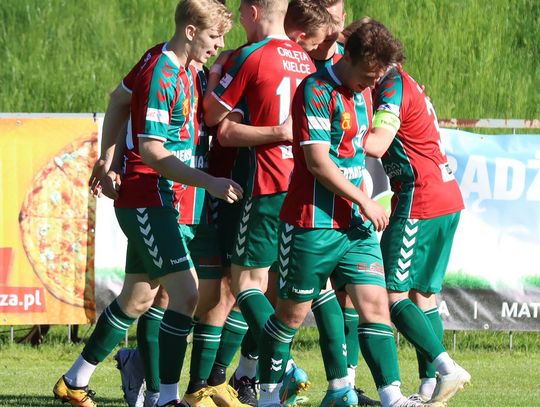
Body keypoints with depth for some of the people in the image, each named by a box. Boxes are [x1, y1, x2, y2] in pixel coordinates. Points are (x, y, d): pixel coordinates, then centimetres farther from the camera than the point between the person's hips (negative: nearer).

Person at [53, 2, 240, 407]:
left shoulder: (175, 67, 10)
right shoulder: (162, 77, -20)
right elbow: (151, 150, -23)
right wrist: (209, 182, -27)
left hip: (156, 200, 10)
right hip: (146, 200, -10)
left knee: (137, 299, 16)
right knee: (186, 293, -15)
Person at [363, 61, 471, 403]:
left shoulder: (394, 86, -11)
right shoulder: (407, 85, 20)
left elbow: (377, 144, -22)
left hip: (419, 202, -10)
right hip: (449, 200, 10)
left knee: (393, 293, -8)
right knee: (423, 294, 10)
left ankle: (447, 368, -17)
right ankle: (430, 386, 6)